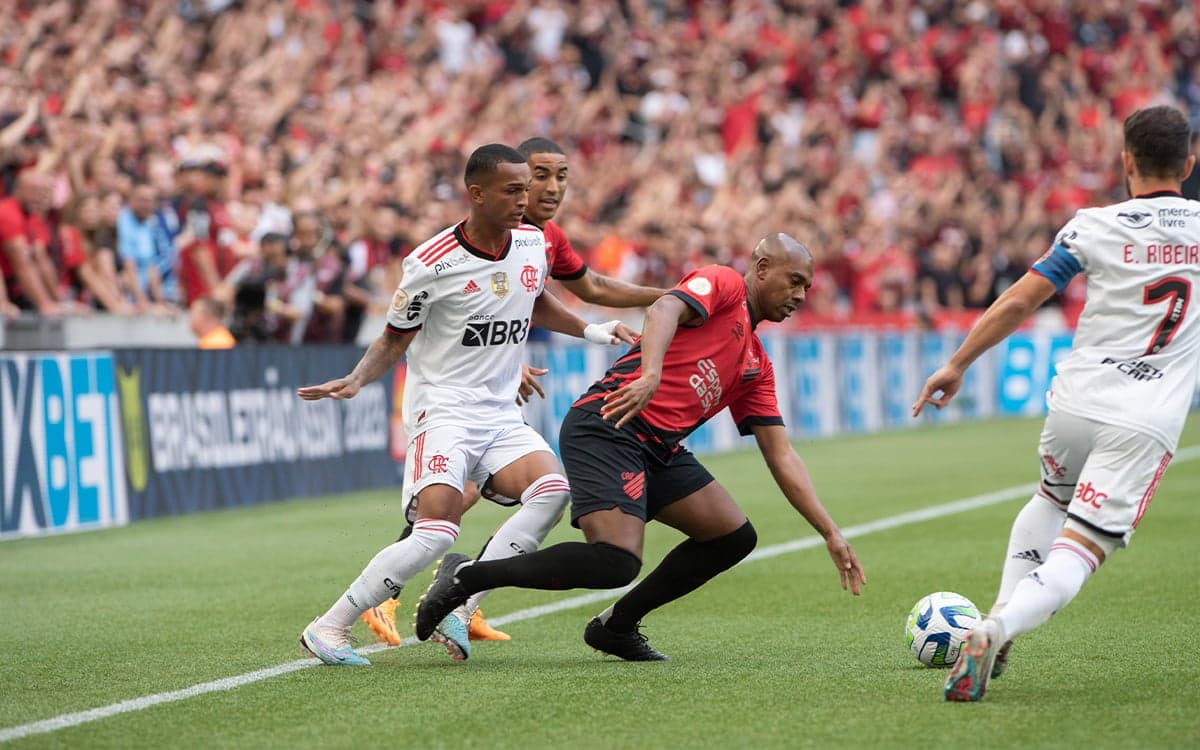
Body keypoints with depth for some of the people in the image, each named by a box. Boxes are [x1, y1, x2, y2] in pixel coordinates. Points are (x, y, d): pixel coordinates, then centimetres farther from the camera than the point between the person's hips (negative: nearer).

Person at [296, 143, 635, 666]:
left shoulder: (532, 244, 6)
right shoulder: (432, 265, -12)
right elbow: (394, 340, -1)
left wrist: (589, 330, 20)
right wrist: (354, 382, -16)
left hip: (501, 414, 6)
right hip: (442, 408, -6)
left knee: (552, 490, -22)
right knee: (437, 531, -23)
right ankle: (328, 628, -10)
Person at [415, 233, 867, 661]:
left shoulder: (756, 367, 24)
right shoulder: (722, 284, 2)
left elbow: (782, 458, 23)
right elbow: (663, 312, -19)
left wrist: (830, 532, 16)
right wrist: (650, 375, -39)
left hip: (659, 449, 9)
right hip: (608, 428, -9)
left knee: (734, 537, 4)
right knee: (617, 562, -25)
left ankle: (616, 626, 15)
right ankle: (466, 575, -12)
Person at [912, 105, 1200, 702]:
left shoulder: (1095, 226, 1)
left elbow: (1019, 301, -1)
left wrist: (958, 364, 7)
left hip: (1076, 401, 1)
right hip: (1147, 425, -1)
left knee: (1052, 501, 33)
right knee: (1076, 557, -5)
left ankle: (1000, 620, 21)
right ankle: (995, 632, -31)